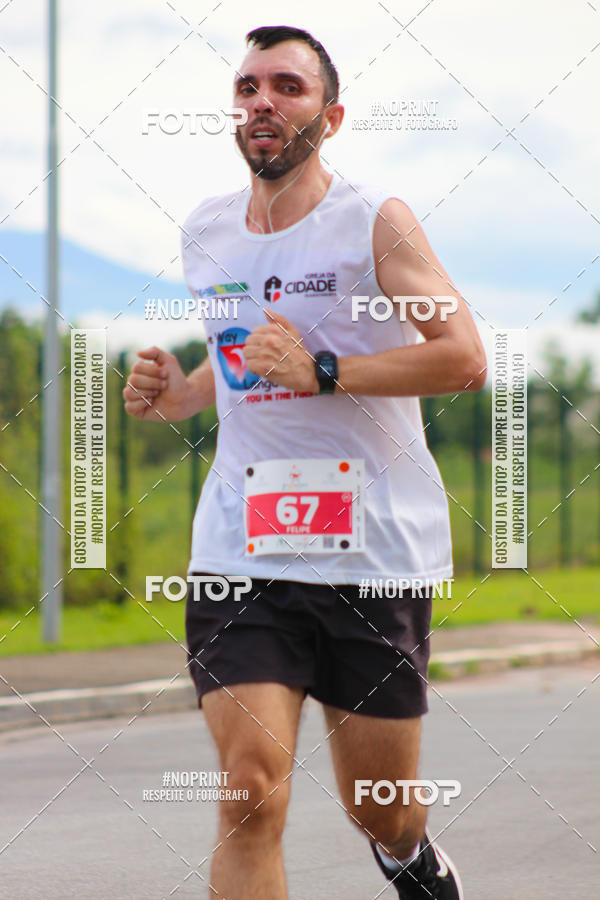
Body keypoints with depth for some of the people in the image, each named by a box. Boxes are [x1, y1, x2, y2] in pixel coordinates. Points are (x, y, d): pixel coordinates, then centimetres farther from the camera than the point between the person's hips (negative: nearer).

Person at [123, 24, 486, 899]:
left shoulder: (375, 220, -5)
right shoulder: (205, 232, 12)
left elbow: (464, 358, -14)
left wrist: (319, 373, -21)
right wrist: (177, 393, 8)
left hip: (375, 553, -3)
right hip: (241, 554, 3)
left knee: (380, 815, 9)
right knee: (252, 790, -17)